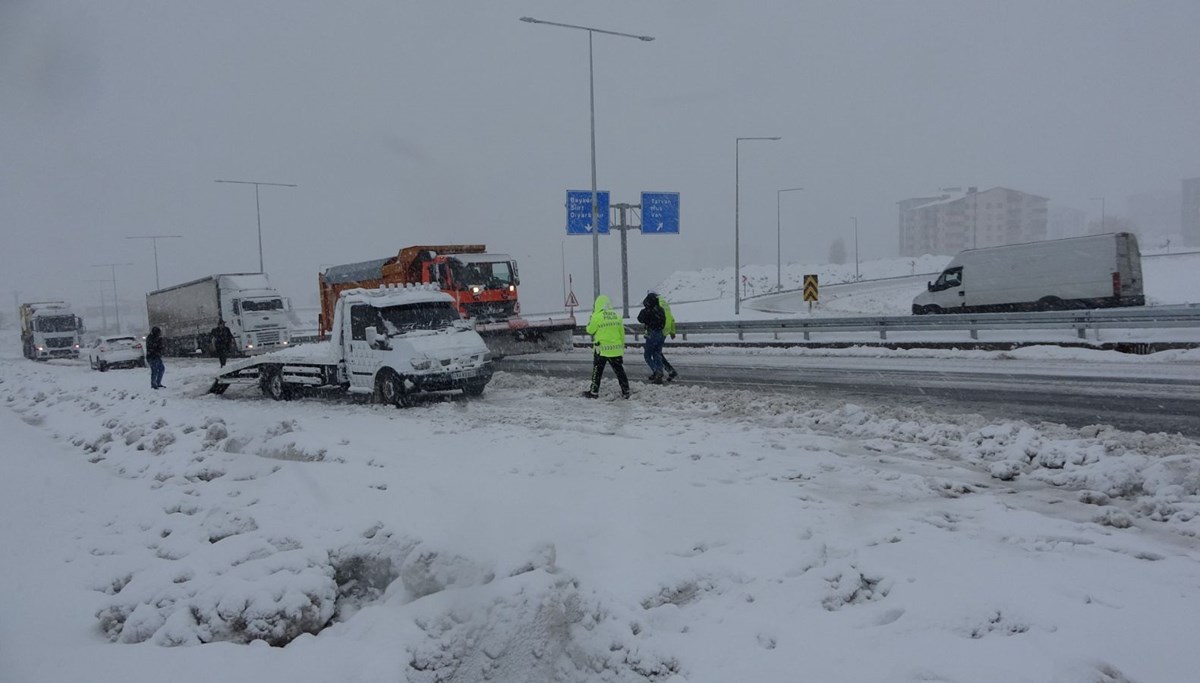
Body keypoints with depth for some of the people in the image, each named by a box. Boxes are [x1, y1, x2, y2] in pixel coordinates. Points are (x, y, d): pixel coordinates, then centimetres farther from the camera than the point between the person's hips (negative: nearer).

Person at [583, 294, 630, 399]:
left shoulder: (596, 316, -11)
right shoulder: (617, 316, 4)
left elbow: (590, 330, -1)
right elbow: (622, 333, 9)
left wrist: (590, 318, 11)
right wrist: (622, 347, 18)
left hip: (601, 349, -4)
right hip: (616, 349, 4)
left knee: (597, 371, 8)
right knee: (619, 371, 9)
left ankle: (594, 391, 12)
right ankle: (626, 391, 10)